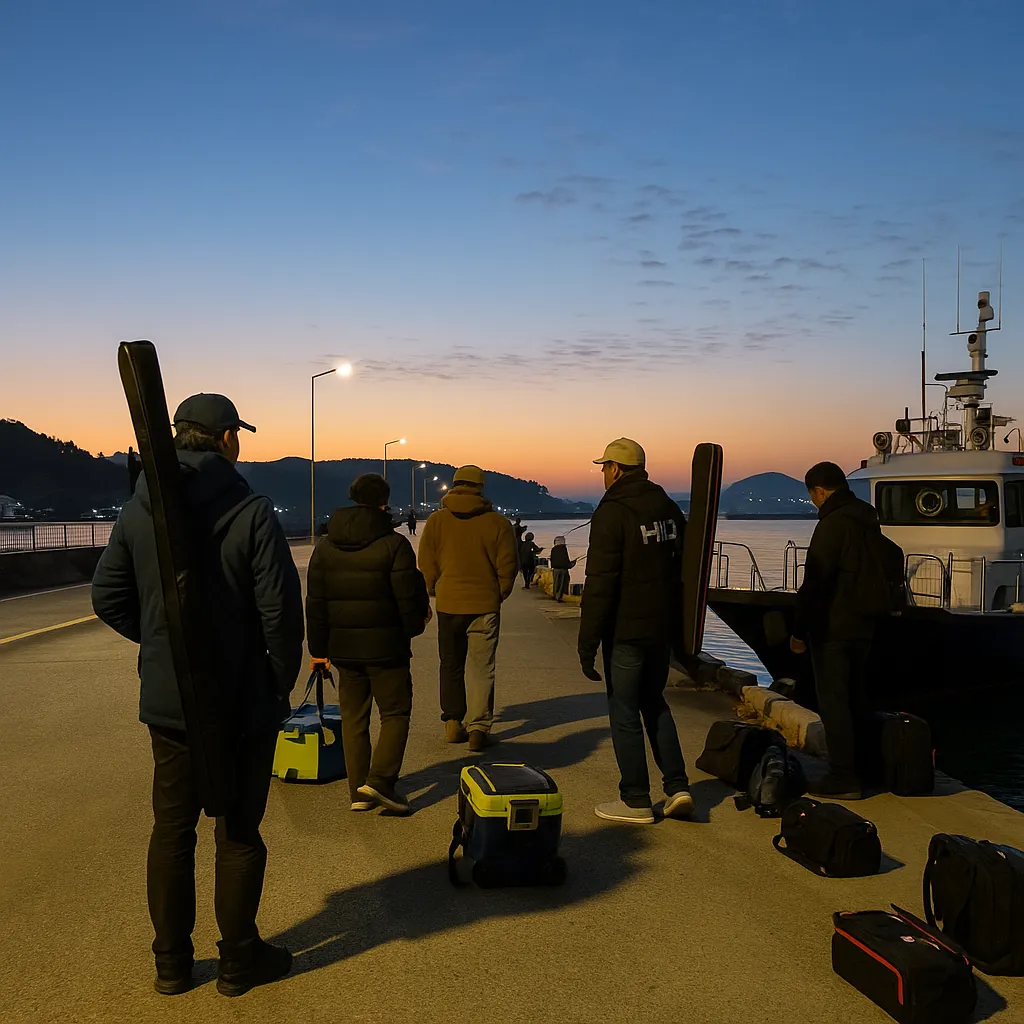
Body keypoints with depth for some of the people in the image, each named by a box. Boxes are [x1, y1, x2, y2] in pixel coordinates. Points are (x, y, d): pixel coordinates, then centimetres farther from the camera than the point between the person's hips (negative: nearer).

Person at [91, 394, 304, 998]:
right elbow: (281, 609, -17)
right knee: (239, 834, 10)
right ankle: (239, 961, 23)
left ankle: (172, 963, 27)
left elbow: (109, 598, 5)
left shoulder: (138, 512, 0)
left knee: (172, 830, 16)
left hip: (166, 702, 4)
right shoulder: (252, 513, -15)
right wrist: (283, 680, -3)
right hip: (243, 703, -4)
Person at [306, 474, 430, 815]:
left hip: (344, 647, 5)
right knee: (395, 713, 7)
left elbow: (315, 603, 7)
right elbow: (408, 596, -12)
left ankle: (358, 792, 14)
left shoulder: (326, 547, 5)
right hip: (386, 646, -5)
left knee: (353, 718, 12)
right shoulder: (394, 544, -12)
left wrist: (318, 648, 13)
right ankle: (380, 779, -8)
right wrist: (415, 624, 9)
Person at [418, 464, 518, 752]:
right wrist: (499, 595, 12)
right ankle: (478, 728, 0)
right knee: (481, 667, 3)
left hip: (448, 604, 2)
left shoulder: (436, 521, -2)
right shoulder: (497, 523, -6)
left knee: (451, 665, 16)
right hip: (485, 604, -2)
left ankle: (453, 723, 20)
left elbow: (426, 565, 0)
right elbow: (507, 565, -3)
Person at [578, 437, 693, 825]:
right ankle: (677, 787, 15)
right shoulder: (668, 508, 9)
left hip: (626, 631, -7)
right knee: (654, 702, 20)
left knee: (625, 713, 4)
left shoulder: (612, 513, -15)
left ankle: (636, 801, 12)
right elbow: (682, 568, 15)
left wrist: (587, 643, -16)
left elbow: (599, 584, -19)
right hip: (663, 628, 7)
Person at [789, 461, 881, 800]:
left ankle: (842, 778, -2)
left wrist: (799, 630, -15)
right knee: (855, 698, 16)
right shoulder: (868, 520, 12)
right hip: (862, 627, 9)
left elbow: (815, 583, -20)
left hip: (832, 629, -9)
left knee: (833, 701, -4)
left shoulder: (832, 524, -17)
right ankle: (858, 771, 24)